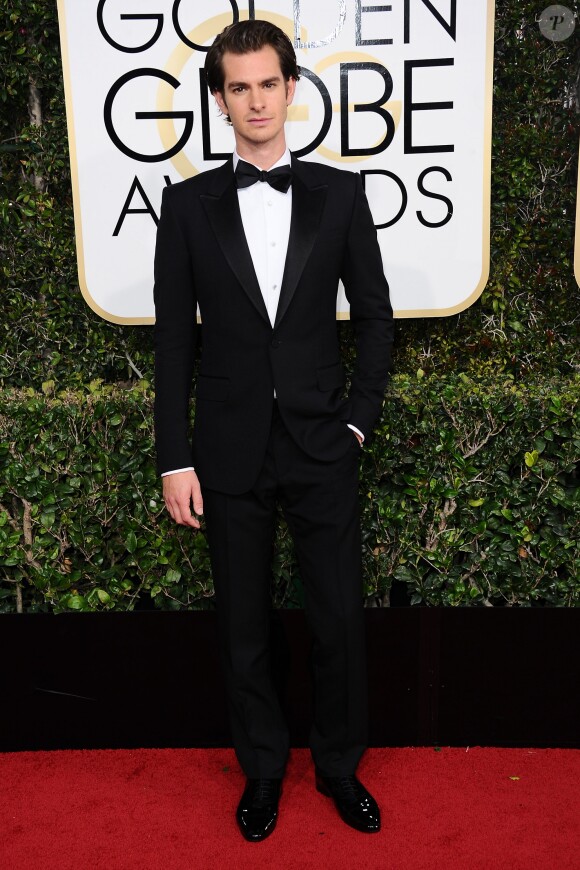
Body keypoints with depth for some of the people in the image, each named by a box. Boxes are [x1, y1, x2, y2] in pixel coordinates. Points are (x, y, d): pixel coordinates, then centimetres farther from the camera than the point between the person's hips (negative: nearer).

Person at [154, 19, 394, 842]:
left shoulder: (341, 193, 3)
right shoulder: (187, 203, 2)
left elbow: (375, 318, 7)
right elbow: (174, 338, 1)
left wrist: (357, 420, -1)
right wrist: (175, 459, -3)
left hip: (322, 449, 0)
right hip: (230, 455, 0)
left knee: (341, 621, 7)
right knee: (243, 627, 12)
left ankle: (339, 765, 31)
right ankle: (263, 769, 33)